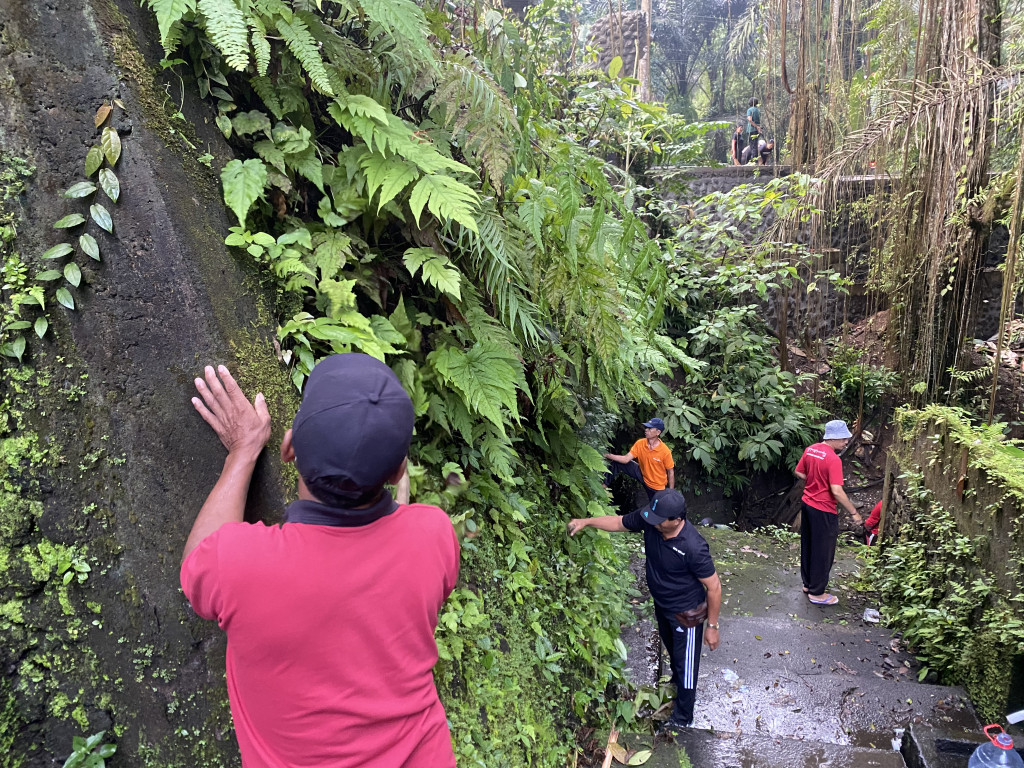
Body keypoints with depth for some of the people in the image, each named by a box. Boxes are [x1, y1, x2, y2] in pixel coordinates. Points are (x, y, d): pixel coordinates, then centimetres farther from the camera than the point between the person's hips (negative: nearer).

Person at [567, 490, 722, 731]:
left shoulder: (693, 547, -39)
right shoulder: (649, 521, -23)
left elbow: (714, 586, -25)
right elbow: (619, 522, -3)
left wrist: (712, 626, -16)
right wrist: (586, 521, -12)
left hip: (686, 613, -7)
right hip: (661, 604, 7)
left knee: (686, 664, 16)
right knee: (672, 648, 34)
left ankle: (682, 717, 39)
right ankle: (677, 680, 64)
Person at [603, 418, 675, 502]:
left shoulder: (665, 451, -26)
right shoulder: (640, 444, -16)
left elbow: (670, 472, -16)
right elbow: (626, 459, -16)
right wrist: (608, 455, -29)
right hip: (643, 475, 3)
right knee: (616, 463, -9)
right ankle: (605, 485, 0)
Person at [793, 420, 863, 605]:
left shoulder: (810, 449, 1)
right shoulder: (833, 459, -24)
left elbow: (798, 472, 12)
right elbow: (837, 491, -26)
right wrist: (853, 512, -17)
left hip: (807, 504, 8)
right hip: (823, 510, -8)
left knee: (808, 546, 20)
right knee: (823, 552, 5)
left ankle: (808, 583, 34)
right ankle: (817, 593, 15)